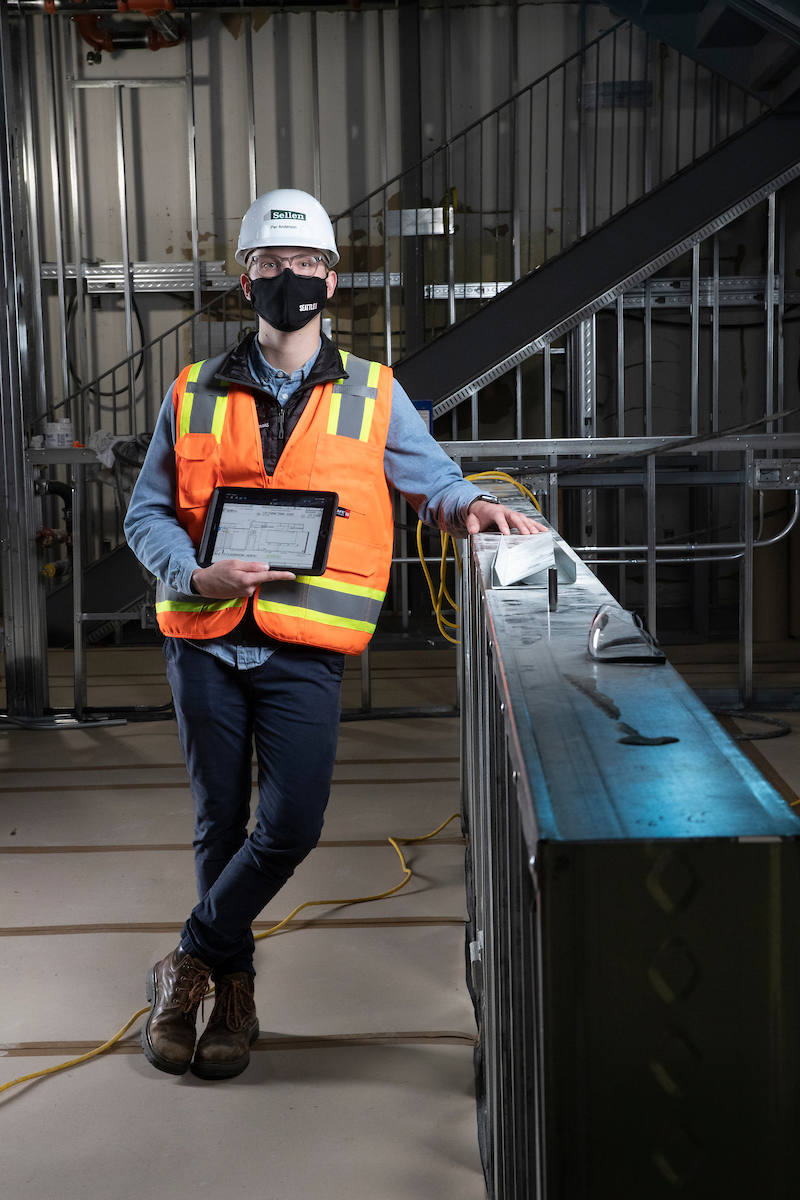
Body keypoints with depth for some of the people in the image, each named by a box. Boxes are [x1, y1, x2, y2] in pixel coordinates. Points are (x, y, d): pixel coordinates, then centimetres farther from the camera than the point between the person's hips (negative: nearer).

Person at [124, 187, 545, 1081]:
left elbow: (432, 479, 11)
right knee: (219, 822, 10)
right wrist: (196, 573, -11)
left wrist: (467, 506, -13)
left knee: (291, 825, -9)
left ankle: (191, 965, 12)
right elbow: (147, 513, 8)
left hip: (304, 651, -1)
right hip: (204, 644, 1)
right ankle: (233, 987, 28)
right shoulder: (196, 395, 7)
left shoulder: (373, 396, 6)